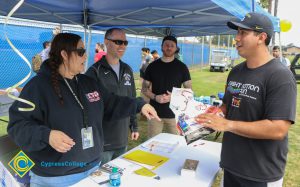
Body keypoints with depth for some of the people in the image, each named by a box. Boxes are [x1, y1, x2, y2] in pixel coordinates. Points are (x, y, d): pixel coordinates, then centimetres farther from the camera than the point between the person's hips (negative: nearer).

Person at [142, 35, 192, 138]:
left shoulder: (181, 67, 1)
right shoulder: (153, 66, 5)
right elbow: (144, 88, 7)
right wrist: (155, 97, -12)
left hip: (174, 113, -1)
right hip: (155, 112, 1)